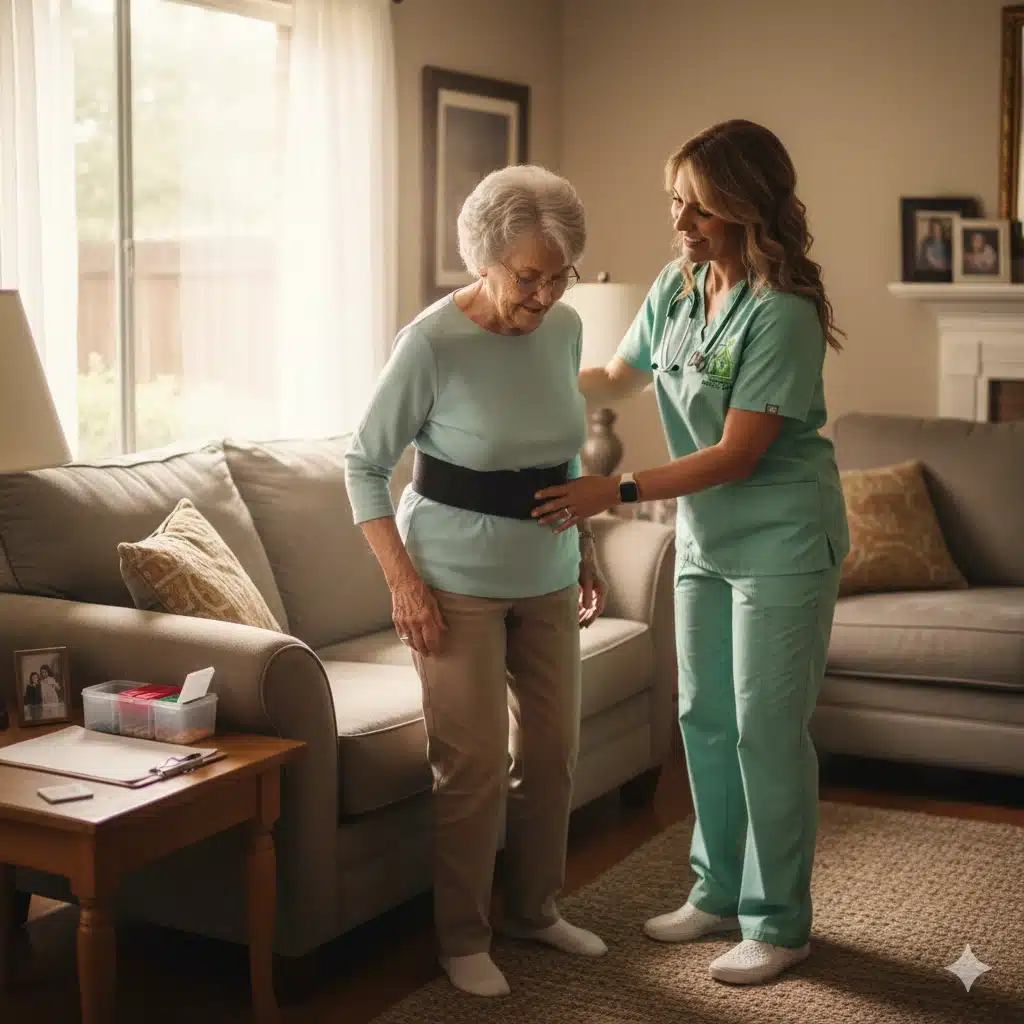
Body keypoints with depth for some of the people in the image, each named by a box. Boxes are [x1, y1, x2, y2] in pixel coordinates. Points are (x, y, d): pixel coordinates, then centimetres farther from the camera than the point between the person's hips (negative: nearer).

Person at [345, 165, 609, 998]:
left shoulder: (565, 329, -1)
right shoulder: (432, 343, -19)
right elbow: (364, 465, -11)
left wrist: (586, 549, 14)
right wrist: (402, 580, -17)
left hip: (545, 579, 6)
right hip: (458, 583, -6)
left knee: (553, 749, 13)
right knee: (475, 766, -2)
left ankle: (536, 909, 32)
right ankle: (463, 937, 16)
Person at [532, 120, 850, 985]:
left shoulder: (783, 313, -22)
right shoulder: (678, 287, 1)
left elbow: (737, 454, -23)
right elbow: (616, 377, 17)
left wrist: (619, 493, -23)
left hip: (781, 541, -7)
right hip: (705, 539, 8)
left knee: (767, 731, -1)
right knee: (705, 719, 14)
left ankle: (778, 923, 14)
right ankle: (719, 892, 30)